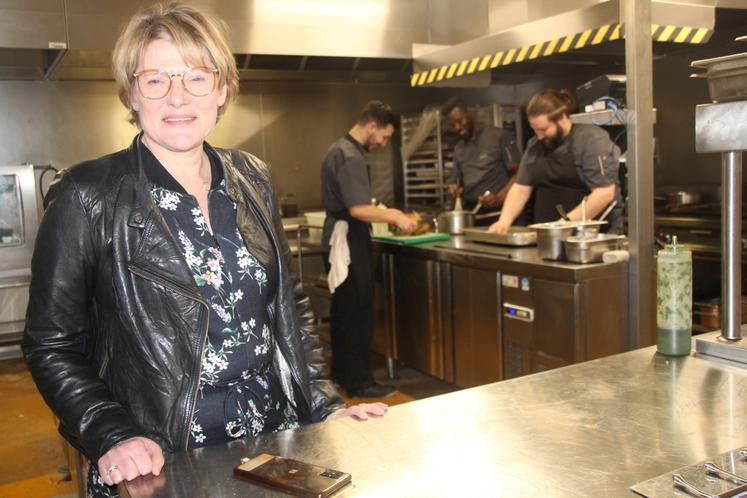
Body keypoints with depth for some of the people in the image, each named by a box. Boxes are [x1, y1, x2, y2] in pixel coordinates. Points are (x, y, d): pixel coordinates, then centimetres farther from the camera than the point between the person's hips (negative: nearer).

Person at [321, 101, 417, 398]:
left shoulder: (340, 150, 15)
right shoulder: (350, 157, -18)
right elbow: (359, 209, -25)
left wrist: (386, 213, 17)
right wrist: (395, 218, -13)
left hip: (338, 241, 11)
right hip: (350, 242, -11)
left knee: (342, 310, 17)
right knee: (359, 313, -3)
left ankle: (341, 373, 28)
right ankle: (359, 382, 4)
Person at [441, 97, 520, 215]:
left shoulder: (499, 137, -1)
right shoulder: (458, 149, 16)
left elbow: (518, 175, -4)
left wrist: (499, 199, -18)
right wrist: (457, 190, 2)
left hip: (498, 211, -4)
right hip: (470, 212, 5)